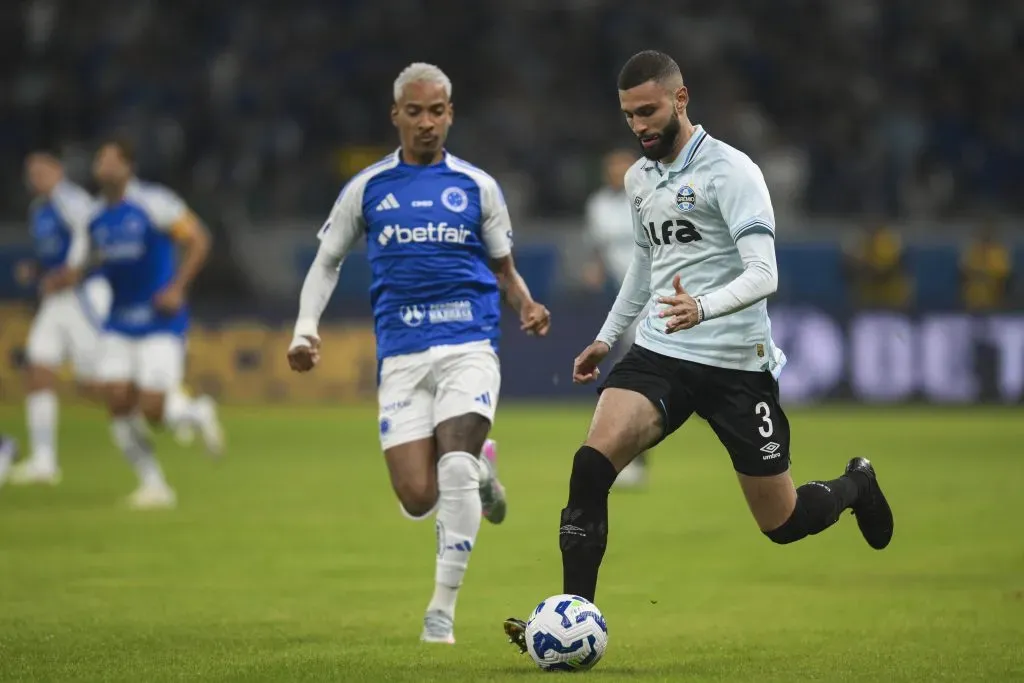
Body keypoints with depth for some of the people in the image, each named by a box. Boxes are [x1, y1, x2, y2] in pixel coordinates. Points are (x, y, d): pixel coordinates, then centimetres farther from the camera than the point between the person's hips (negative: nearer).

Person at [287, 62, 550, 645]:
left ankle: (442, 612, -10)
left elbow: (504, 269, 16)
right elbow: (328, 262, 18)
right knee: (418, 500, -9)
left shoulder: (478, 186, 8)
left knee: (455, 469, -23)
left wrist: (527, 307, -5)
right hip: (401, 353, 1)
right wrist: (307, 328, 4)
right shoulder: (367, 188, 9)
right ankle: (478, 474, 29)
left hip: (469, 344, -1)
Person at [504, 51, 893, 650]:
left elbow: (762, 274, -23)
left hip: (736, 364, -5)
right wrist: (608, 336, 27)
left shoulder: (731, 171, -13)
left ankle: (854, 486, 39)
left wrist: (702, 307, -40)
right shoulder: (639, 178, 10)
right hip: (659, 354, 5)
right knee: (592, 461, -22)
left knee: (782, 523, 4)